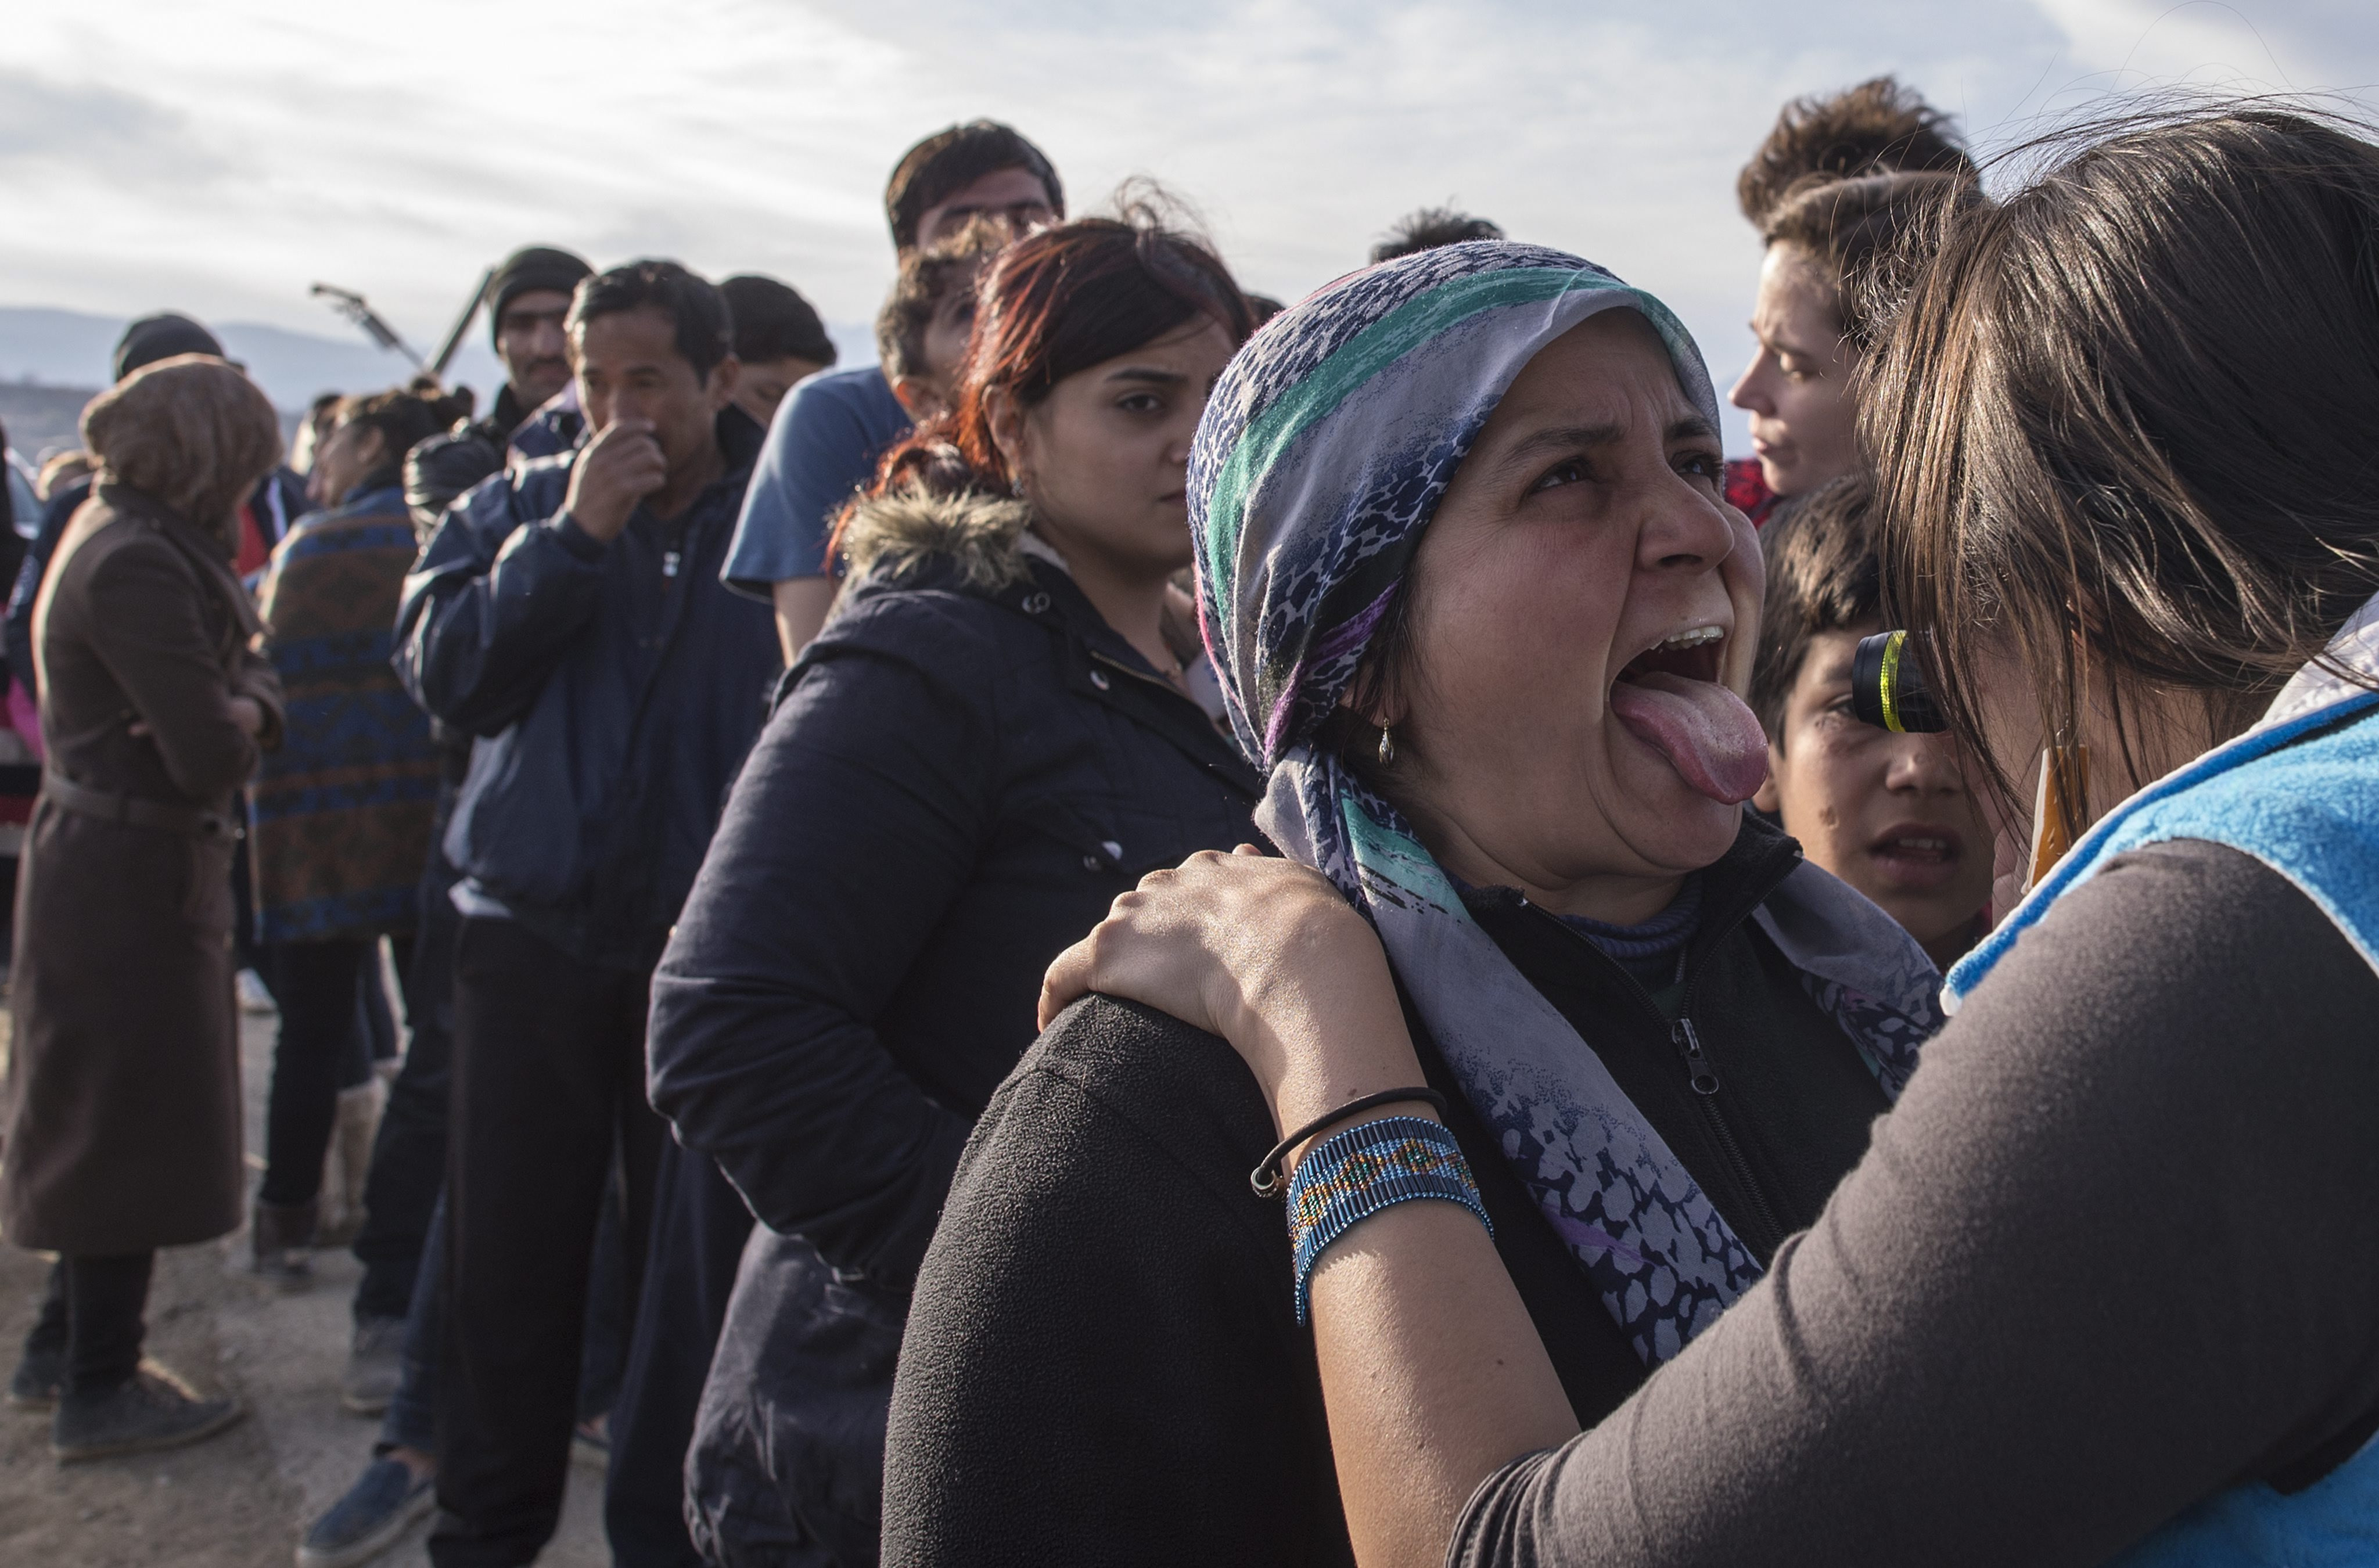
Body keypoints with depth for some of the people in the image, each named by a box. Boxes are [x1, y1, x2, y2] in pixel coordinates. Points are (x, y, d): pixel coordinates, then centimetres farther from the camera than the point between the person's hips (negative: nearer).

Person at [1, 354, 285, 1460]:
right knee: (131, 1120, 1)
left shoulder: (125, 535, 11)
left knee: (116, 1119, 19)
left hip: (122, 860, 10)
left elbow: (252, 673, 7)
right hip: (135, 871, -10)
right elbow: (210, 757, -25)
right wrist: (231, 725, -4)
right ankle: (98, 1391, 13)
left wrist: (244, 708, -15)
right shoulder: (137, 565, -21)